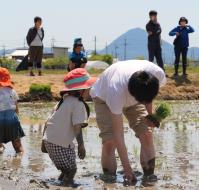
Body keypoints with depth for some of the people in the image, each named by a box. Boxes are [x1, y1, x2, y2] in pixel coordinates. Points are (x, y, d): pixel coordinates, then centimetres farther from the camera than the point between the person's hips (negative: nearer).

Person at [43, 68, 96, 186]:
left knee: (66, 169, 22)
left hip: (49, 139, 9)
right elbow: (77, 127, -19)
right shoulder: (79, 104, -14)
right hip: (61, 143, -9)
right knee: (71, 170, 0)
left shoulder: (65, 100, 12)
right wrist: (81, 145, -13)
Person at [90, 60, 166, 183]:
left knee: (147, 134, -12)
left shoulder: (158, 74, -35)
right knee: (110, 141, -19)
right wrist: (126, 168, -32)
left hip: (132, 96, 4)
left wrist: (150, 114, -18)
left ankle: (149, 174, 0)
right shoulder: (116, 91, -45)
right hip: (103, 97, -4)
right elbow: (118, 134, -35)